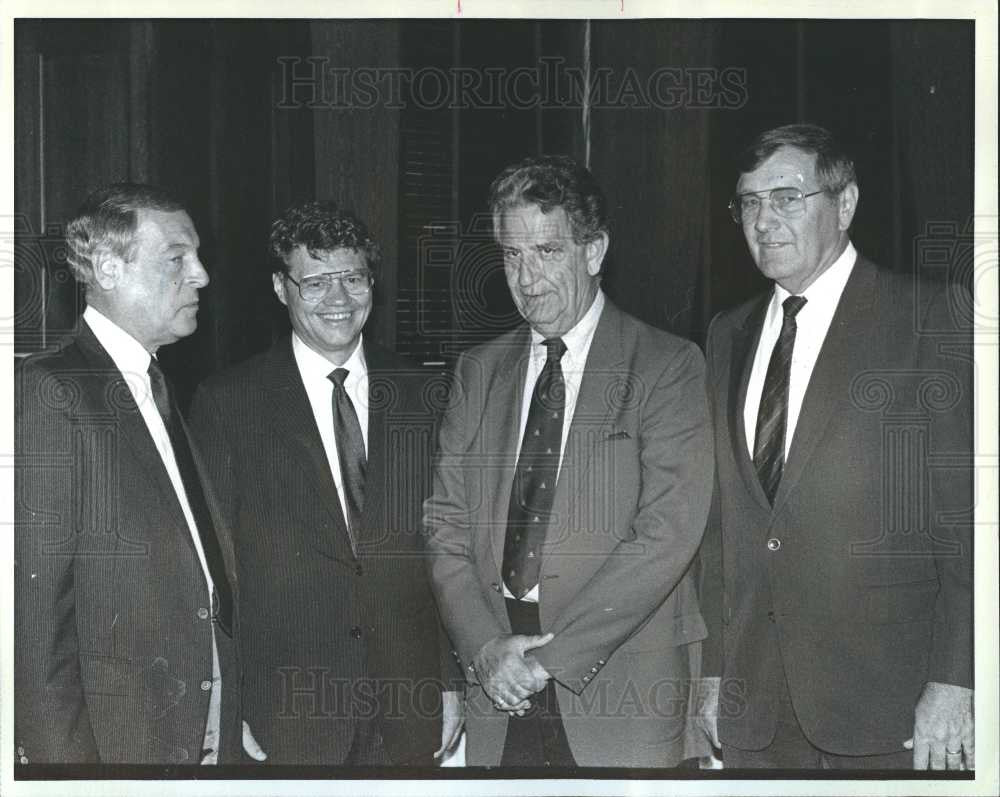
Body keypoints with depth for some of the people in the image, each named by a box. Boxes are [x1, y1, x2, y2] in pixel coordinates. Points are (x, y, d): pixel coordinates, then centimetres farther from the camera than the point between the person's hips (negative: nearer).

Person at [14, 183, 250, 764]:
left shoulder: (158, 390, 15)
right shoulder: (49, 393, -12)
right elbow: (36, 615, -17)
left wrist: (234, 722, 9)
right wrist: (67, 759, -19)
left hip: (212, 737, 8)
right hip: (115, 741, -8)